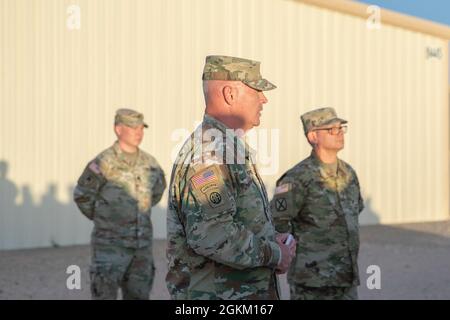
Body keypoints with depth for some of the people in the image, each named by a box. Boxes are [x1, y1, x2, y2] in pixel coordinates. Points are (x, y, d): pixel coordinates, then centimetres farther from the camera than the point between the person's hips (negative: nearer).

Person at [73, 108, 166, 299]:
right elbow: (82, 195, 0)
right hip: (111, 244, -5)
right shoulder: (103, 163, -12)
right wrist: (104, 219, 7)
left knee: (138, 297, 9)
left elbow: (158, 189, 24)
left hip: (141, 244, 5)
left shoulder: (149, 163, 4)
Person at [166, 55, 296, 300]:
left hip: (246, 291, 10)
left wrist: (274, 248, 7)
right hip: (215, 292, -10)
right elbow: (209, 234, -28)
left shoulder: (231, 147, 14)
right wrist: (273, 254, -16)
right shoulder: (209, 151, -20)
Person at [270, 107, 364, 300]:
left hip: (344, 276, 7)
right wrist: (303, 247, -7)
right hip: (312, 278, -7)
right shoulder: (299, 178, -16)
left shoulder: (347, 173, 7)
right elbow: (274, 222, -17)